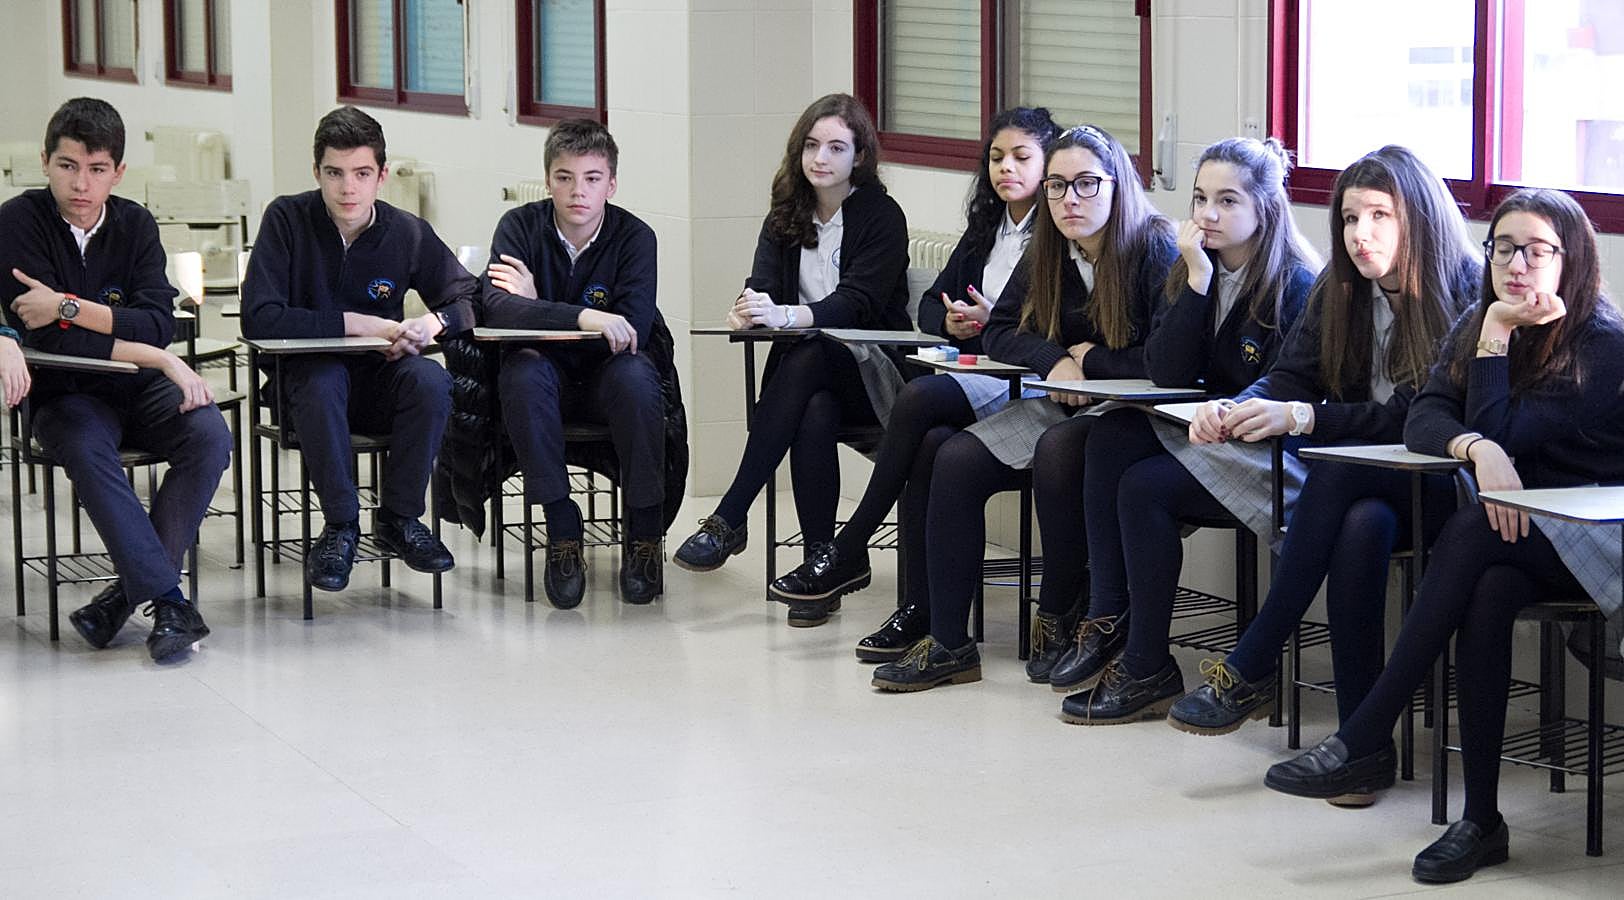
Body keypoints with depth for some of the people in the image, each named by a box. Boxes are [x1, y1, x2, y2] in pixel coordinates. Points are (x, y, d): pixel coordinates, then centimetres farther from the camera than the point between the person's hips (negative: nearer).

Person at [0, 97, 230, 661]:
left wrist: (70, 307, -23)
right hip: (64, 394, -3)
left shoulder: (134, 225, 2)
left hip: (139, 387, 3)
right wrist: (161, 359, -23)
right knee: (85, 450, -36)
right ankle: (170, 603, -36)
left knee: (210, 436, -26)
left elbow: (159, 323, -11)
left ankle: (130, 591, -21)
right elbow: (49, 340, -19)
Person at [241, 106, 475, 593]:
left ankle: (399, 517, -10)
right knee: (324, 378, -36)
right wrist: (355, 325, -22)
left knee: (430, 379, -29)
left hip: (380, 378, 2)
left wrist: (434, 323, -19)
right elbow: (259, 320, -21)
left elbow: (469, 298, 4)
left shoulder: (409, 234, -5)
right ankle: (341, 525, -19)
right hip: (307, 375, -2)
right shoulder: (288, 219, -12)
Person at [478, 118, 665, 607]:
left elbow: (633, 329, -23)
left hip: (606, 375, 0)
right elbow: (496, 308, -26)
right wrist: (582, 317, -40)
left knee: (635, 375, -33)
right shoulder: (521, 227, -9)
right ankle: (561, 527, -24)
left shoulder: (634, 237, -10)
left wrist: (537, 309, -21)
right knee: (522, 373, -33)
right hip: (548, 371, 0)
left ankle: (644, 533, -19)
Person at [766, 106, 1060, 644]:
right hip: (974, 375, 6)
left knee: (920, 398, -31)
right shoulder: (984, 231, 24)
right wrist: (952, 322, 2)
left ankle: (847, 553, -21)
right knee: (931, 443, -28)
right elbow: (929, 304, 26)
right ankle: (919, 611, -31)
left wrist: (995, 323, -15)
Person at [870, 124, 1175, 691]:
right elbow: (999, 331, 10)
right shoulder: (1049, 253, 7)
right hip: (1068, 407, 7)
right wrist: (1056, 360, -10)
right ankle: (948, 644, -10)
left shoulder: (1156, 250, -15)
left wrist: (1088, 357, -10)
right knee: (956, 460, -13)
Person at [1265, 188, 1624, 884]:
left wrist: (1497, 337, -13)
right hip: (1513, 530, 5)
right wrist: (1478, 450, -23)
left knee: (1472, 533, -35)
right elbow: (1423, 419, -3)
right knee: (1488, 594, -33)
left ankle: (1364, 740, -37)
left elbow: (1499, 433, -16)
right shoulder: (1479, 324, 11)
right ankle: (1481, 819, -35)